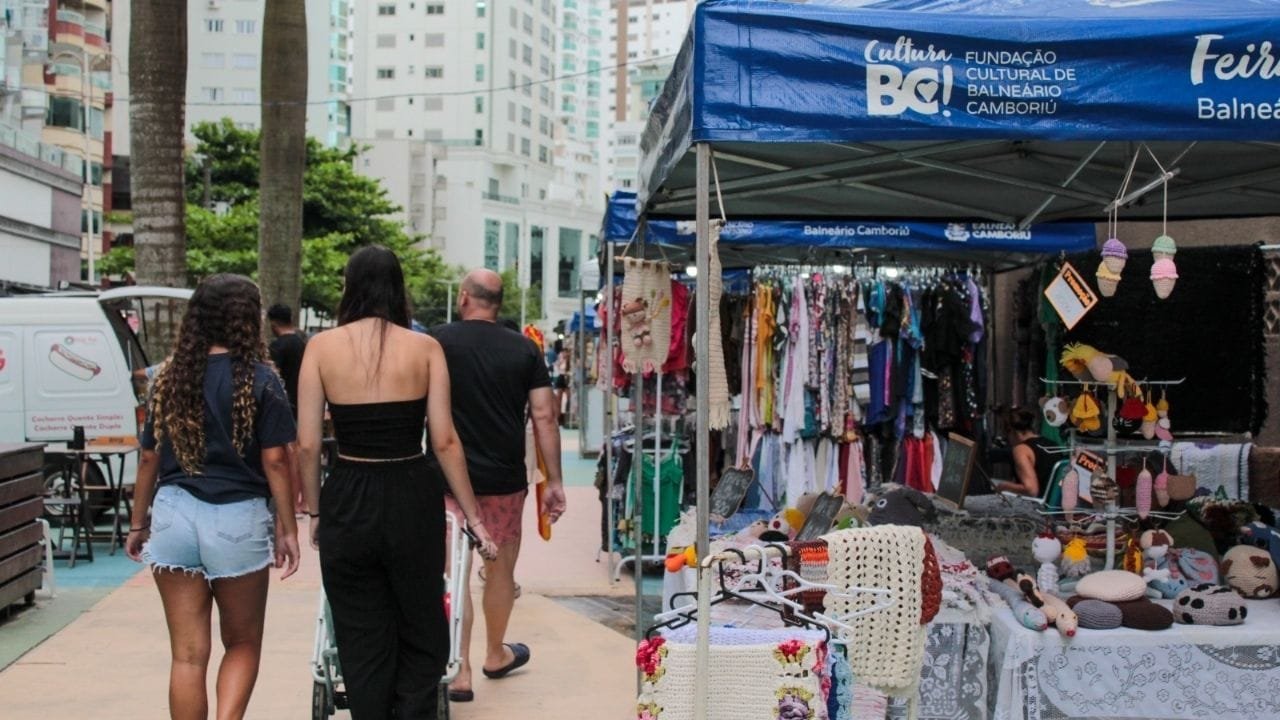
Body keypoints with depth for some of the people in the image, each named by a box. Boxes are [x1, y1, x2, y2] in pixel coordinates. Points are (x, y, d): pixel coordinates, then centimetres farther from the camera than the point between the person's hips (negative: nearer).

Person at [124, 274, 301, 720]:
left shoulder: (170, 377, 7)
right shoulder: (259, 380, -4)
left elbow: (150, 457, 10)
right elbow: (275, 461, -7)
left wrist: (138, 523, 19)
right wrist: (287, 528, -1)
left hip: (174, 515, 3)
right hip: (237, 517, -3)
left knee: (188, 654, 8)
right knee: (243, 643, 15)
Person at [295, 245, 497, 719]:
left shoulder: (321, 347, -2)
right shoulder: (425, 348, -4)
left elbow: (307, 444, -3)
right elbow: (445, 441, -7)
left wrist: (315, 510, 11)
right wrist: (474, 518, 0)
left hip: (347, 502, 1)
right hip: (413, 499, -1)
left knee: (362, 641, 14)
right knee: (422, 635, 16)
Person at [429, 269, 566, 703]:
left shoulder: (437, 342, -3)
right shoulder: (524, 349, 2)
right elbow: (544, 416, -3)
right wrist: (554, 481, 0)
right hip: (505, 479, 2)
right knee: (500, 569, 18)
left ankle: (460, 672, -1)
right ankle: (496, 655, 36)